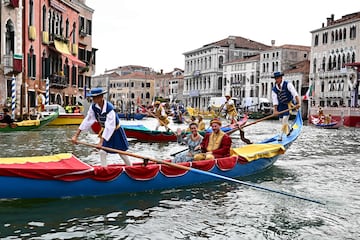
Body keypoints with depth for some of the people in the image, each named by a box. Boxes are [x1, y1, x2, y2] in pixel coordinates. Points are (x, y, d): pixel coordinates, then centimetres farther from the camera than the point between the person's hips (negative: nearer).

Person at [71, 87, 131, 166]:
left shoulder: (109, 108, -35)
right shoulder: (93, 107, -16)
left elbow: (109, 127, -36)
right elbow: (87, 120, -11)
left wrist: (101, 142, -39)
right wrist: (76, 135, -14)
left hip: (115, 131, -5)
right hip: (105, 130, 5)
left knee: (122, 153, 6)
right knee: (102, 152, -1)